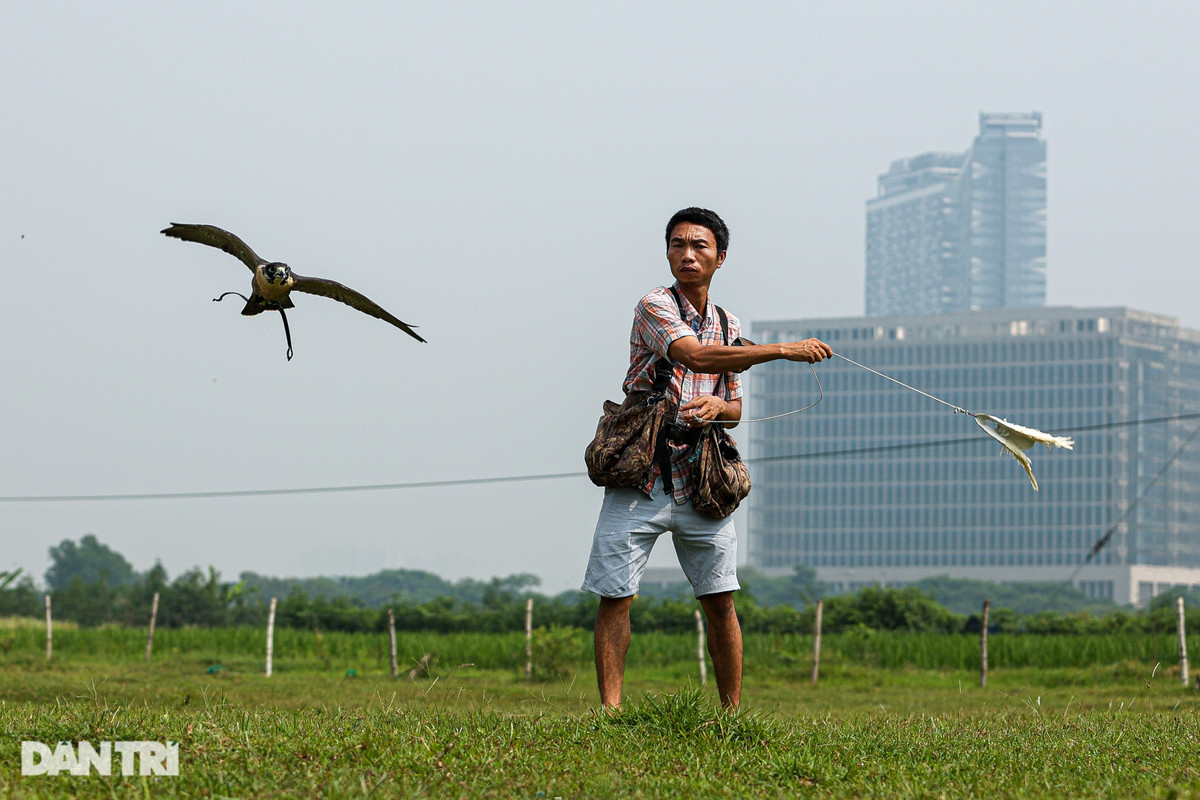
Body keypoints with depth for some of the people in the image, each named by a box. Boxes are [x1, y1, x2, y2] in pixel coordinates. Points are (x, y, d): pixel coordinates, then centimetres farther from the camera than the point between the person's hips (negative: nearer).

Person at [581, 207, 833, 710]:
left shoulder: (727, 325, 15)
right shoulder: (655, 307, -7)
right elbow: (695, 355, -25)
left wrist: (719, 407, -5)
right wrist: (784, 350, -26)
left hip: (700, 480, 5)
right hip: (642, 477, -5)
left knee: (720, 600, 3)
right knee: (615, 596, -7)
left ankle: (733, 713, 10)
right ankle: (610, 710, -3)